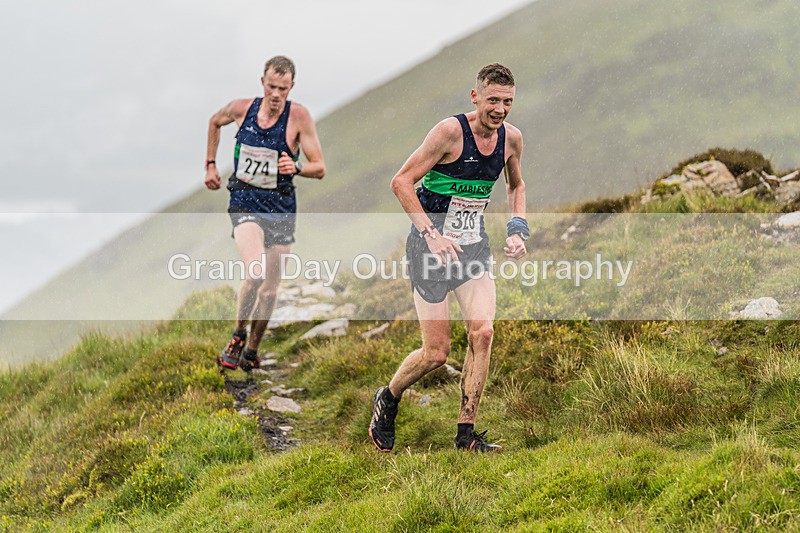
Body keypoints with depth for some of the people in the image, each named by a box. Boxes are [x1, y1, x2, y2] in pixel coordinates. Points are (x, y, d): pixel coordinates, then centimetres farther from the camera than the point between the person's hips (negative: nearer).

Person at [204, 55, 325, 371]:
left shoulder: (298, 116, -11)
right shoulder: (242, 109, -5)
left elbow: (319, 168, -10)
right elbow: (215, 122, 19)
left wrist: (296, 167, -30)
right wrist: (210, 164, 18)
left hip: (281, 207, 1)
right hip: (245, 202, -1)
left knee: (270, 289, 7)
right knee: (256, 272, -24)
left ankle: (251, 350, 28)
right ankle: (238, 334, -1)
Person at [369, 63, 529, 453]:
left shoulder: (511, 138, 1)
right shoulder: (450, 131, -18)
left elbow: (516, 186, 22)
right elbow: (401, 182, -15)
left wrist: (517, 229, 6)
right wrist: (431, 233, -22)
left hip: (473, 244, 5)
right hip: (430, 244, -5)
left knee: (482, 333, -12)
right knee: (436, 352, -5)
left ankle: (466, 432, -3)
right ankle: (387, 400, 24)